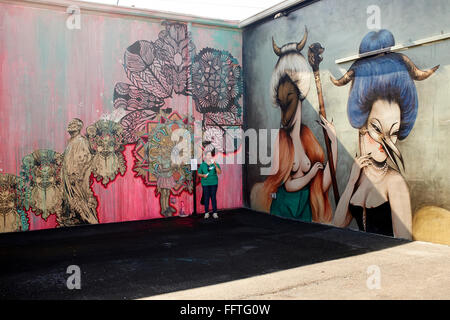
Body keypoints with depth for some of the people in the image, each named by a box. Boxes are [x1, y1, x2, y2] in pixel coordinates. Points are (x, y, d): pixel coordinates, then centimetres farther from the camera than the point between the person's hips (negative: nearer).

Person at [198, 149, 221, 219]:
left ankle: (215, 213, 4)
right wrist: (203, 175, -10)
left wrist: (215, 165, -20)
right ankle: (206, 213, 8)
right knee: (206, 198, 1)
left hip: (214, 183, -1)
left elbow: (219, 172, -8)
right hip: (205, 183, 1)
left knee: (213, 197, -1)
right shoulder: (202, 165, 7)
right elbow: (199, 174, 11)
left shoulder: (215, 164, 3)